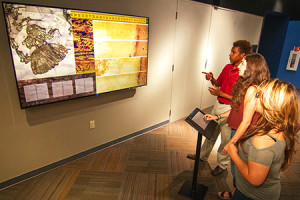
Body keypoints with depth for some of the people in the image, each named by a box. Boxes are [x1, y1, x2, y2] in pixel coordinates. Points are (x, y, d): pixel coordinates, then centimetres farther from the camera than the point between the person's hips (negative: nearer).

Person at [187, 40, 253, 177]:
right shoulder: (228, 67, 4)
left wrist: (221, 94, -23)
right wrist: (211, 78, -6)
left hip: (229, 110, -8)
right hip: (218, 104, 8)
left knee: (226, 139, 9)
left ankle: (222, 164, 31)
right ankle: (203, 156, 40)